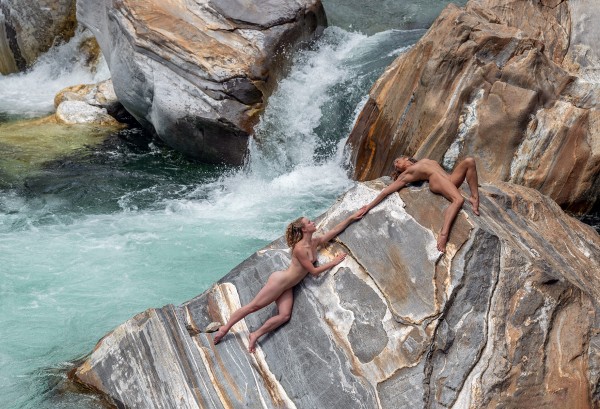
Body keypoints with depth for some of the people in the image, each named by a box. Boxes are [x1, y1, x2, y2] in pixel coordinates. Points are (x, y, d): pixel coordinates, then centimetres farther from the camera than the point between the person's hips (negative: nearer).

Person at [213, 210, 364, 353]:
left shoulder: (315, 242, 4)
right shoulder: (299, 248, -21)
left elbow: (334, 230, 13)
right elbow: (313, 271, -18)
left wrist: (351, 218, 14)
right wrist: (334, 262, -10)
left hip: (287, 288, 8)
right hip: (280, 280, -8)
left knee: (284, 315, -10)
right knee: (253, 306, -4)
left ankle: (255, 335, -5)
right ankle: (225, 328, 6)